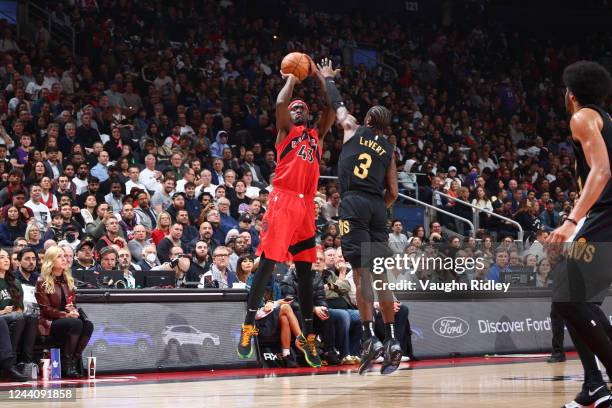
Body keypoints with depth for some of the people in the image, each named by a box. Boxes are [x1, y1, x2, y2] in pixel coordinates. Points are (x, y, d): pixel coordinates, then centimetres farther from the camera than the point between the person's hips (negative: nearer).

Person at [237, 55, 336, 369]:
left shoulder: (317, 135, 23)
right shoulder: (285, 130, 9)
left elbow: (331, 108, 15)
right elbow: (280, 103, -8)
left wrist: (317, 76, 17)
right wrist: (292, 78, 8)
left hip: (306, 205, 6)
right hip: (283, 200, -6)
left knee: (305, 270, 6)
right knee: (267, 263, -10)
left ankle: (307, 336, 10)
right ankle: (249, 326, -8)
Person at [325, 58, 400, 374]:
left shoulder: (353, 129, 10)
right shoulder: (388, 149, 17)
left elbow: (336, 104, 26)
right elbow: (393, 193, 16)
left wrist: (327, 78, 43)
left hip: (354, 203, -4)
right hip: (378, 206, 4)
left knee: (361, 271, -11)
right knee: (380, 275, 6)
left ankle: (370, 338, -19)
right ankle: (392, 340, 4)